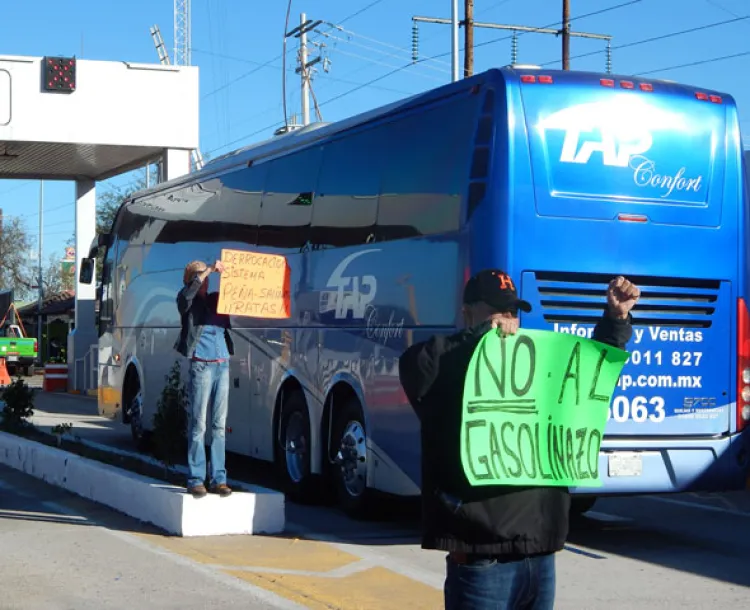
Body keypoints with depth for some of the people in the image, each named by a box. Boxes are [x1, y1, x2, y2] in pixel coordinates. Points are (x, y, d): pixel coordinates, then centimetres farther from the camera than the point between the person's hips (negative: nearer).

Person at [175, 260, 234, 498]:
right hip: (201, 366, -5)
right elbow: (187, 294, -20)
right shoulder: (187, 302, 2)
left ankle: (218, 479, 9)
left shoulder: (216, 299, 15)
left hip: (222, 365, 5)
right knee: (198, 425, -5)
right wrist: (209, 270, -21)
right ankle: (195, 479, -2)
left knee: (219, 425, 6)